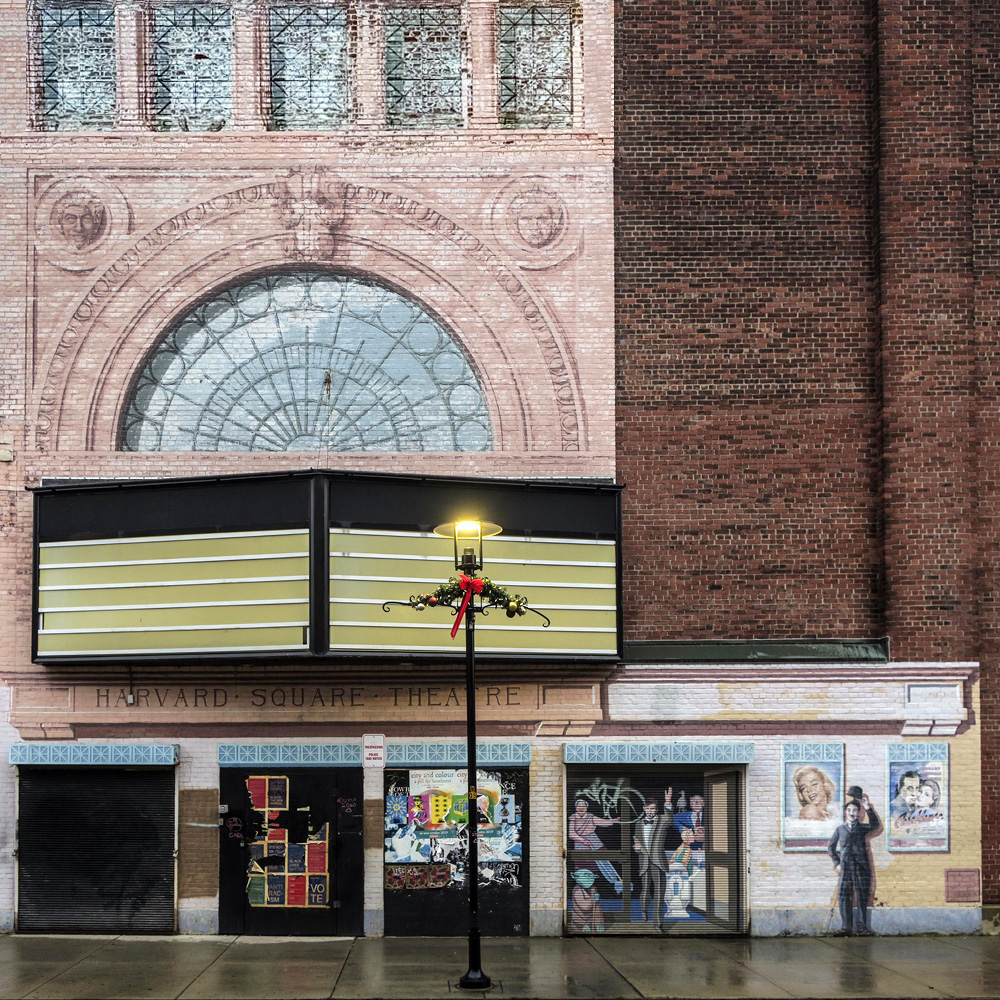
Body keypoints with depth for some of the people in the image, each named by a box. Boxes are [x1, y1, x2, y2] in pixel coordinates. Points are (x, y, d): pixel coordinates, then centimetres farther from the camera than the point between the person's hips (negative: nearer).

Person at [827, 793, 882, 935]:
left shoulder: (862, 827, 11)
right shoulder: (840, 829, 15)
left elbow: (875, 825, -11)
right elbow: (831, 847, 20)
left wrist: (868, 809, -23)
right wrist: (837, 863, 7)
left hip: (861, 866, -1)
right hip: (846, 867, 1)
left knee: (862, 896, -2)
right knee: (844, 896, -6)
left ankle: (863, 926, 0)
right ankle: (847, 926, -4)